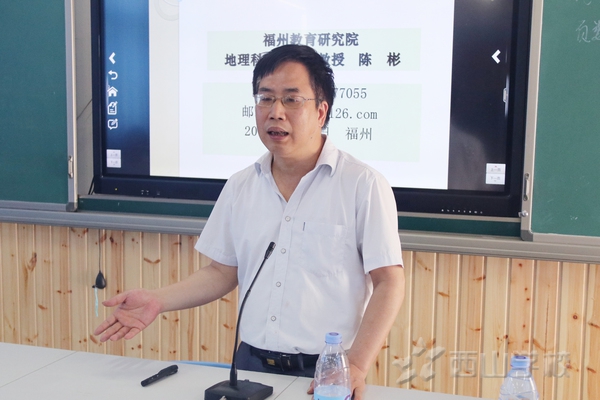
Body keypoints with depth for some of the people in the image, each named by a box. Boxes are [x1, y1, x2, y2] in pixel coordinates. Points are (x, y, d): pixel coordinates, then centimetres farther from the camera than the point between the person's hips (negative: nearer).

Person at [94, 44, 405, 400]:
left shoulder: (364, 185, -10)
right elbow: (222, 273, 12)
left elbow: (389, 283, -12)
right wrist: (158, 301, -3)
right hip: (251, 363, 4)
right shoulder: (240, 187, 6)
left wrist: (356, 367, -22)